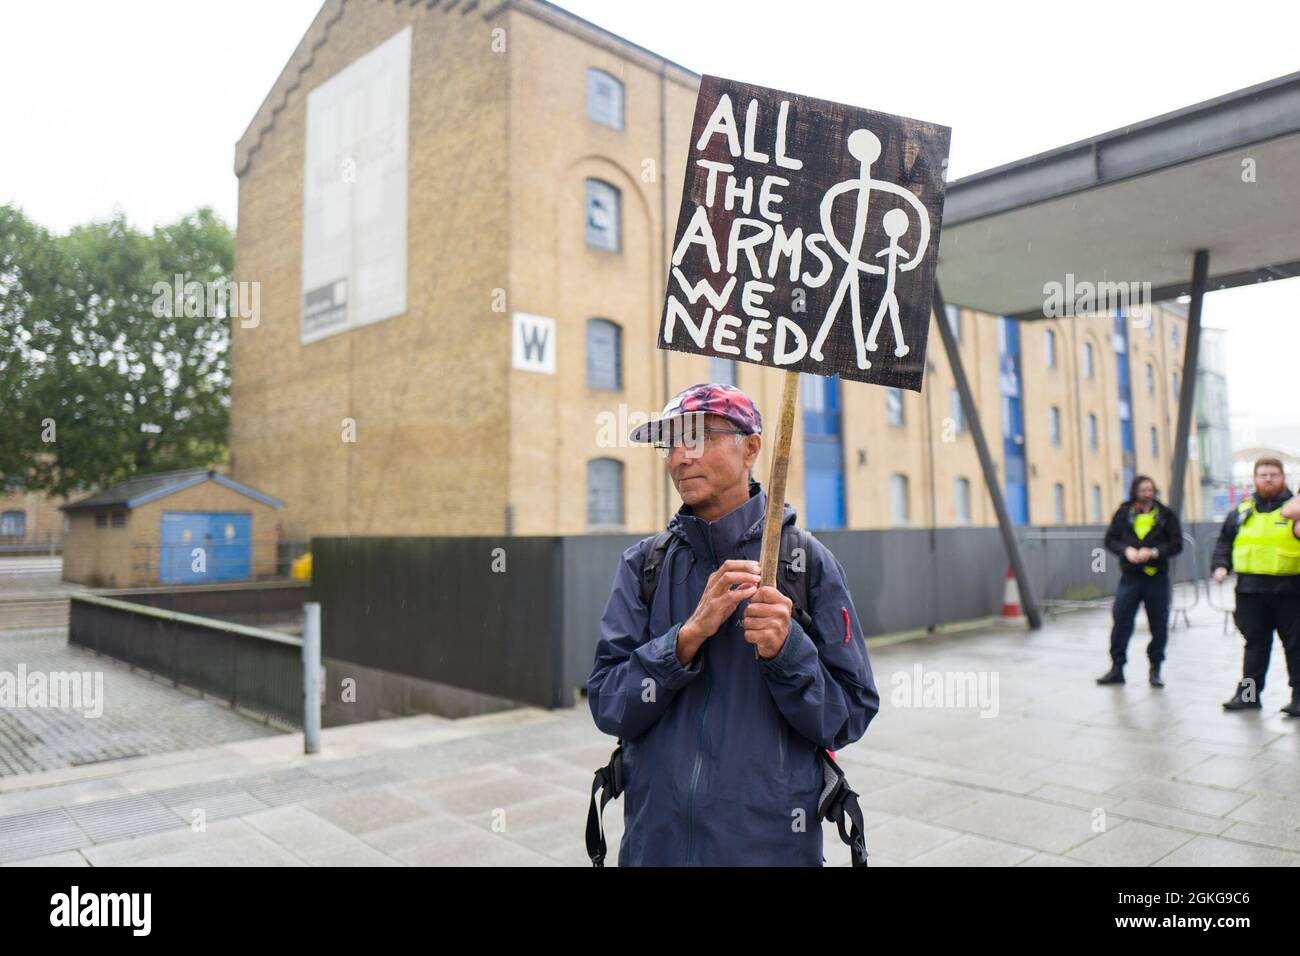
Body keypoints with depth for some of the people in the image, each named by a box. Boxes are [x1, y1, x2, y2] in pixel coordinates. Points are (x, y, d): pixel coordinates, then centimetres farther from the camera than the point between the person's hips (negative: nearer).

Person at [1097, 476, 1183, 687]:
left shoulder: (1166, 514, 3)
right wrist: (1126, 550, -13)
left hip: (1157, 577, 0)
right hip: (1129, 576, 0)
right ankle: (1117, 668, 9)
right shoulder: (1124, 513, 5)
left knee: (1159, 625, 6)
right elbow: (1110, 539, 6)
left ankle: (1155, 669, 22)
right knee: (1121, 622, -1)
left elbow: (1176, 544, -1)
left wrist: (1153, 552, -16)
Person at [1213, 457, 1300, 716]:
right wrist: (1221, 565, 4)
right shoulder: (1242, 512, 11)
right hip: (1250, 589, 3)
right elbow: (1224, 540, 18)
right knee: (1255, 643, 11)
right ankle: (1248, 693, 18)